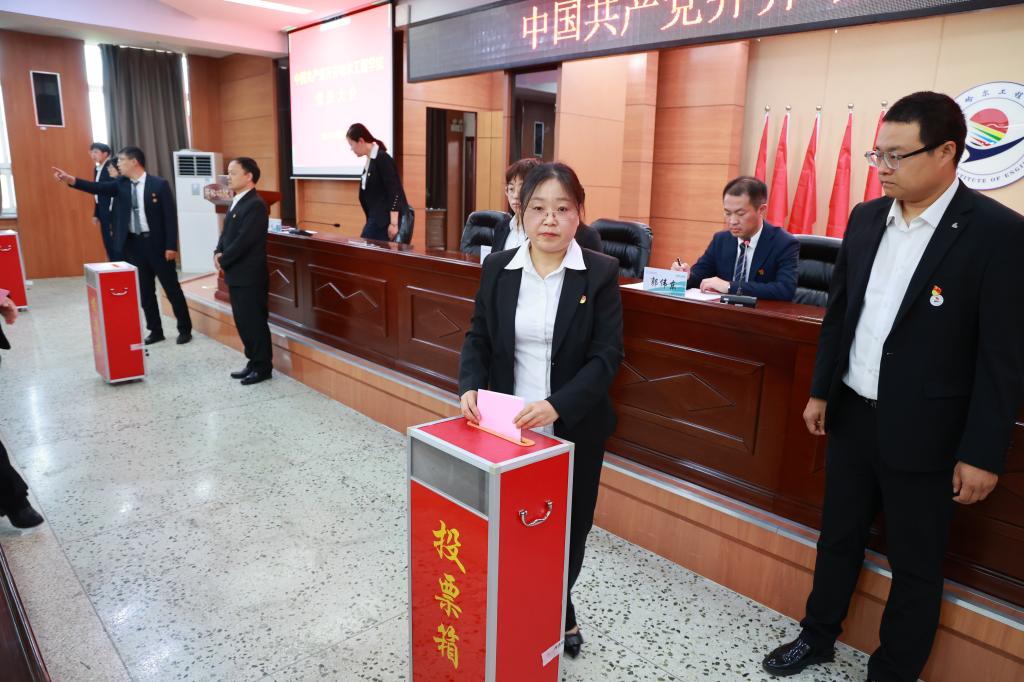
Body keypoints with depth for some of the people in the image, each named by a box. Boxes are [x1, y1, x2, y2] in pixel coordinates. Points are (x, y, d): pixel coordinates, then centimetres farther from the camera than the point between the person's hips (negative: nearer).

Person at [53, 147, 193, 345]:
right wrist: (71, 180, -23)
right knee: (145, 291, 11)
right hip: (134, 244, 6)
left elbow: (170, 216, -10)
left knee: (172, 288, 2)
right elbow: (100, 188, -7)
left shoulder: (159, 184, -8)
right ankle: (156, 330, 21)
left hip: (157, 243, -5)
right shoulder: (121, 184, 7)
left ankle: (185, 329, 12)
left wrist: (171, 246, -14)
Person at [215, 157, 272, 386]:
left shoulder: (255, 205, -17)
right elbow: (226, 232, 17)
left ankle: (263, 367, 10)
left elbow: (243, 241, -21)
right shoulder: (236, 202, 14)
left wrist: (223, 260, -11)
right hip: (236, 274, 9)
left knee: (254, 322, -1)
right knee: (242, 322, 14)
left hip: (250, 276, -9)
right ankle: (253, 362, 25)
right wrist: (218, 252, -1)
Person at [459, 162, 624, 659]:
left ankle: (559, 607, 43)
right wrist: (471, 385, -14)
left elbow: (607, 354, -12)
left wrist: (558, 405, -25)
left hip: (574, 429, -1)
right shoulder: (497, 268, 0)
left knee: (568, 527, 15)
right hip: (507, 427, 2)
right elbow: (478, 338, 5)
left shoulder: (601, 273, -8)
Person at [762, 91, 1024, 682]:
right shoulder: (866, 218, 3)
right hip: (853, 414, 5)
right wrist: (821, 390, 10)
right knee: (838, 536, 20)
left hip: (923, 432, -5)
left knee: (915, 564, 13)